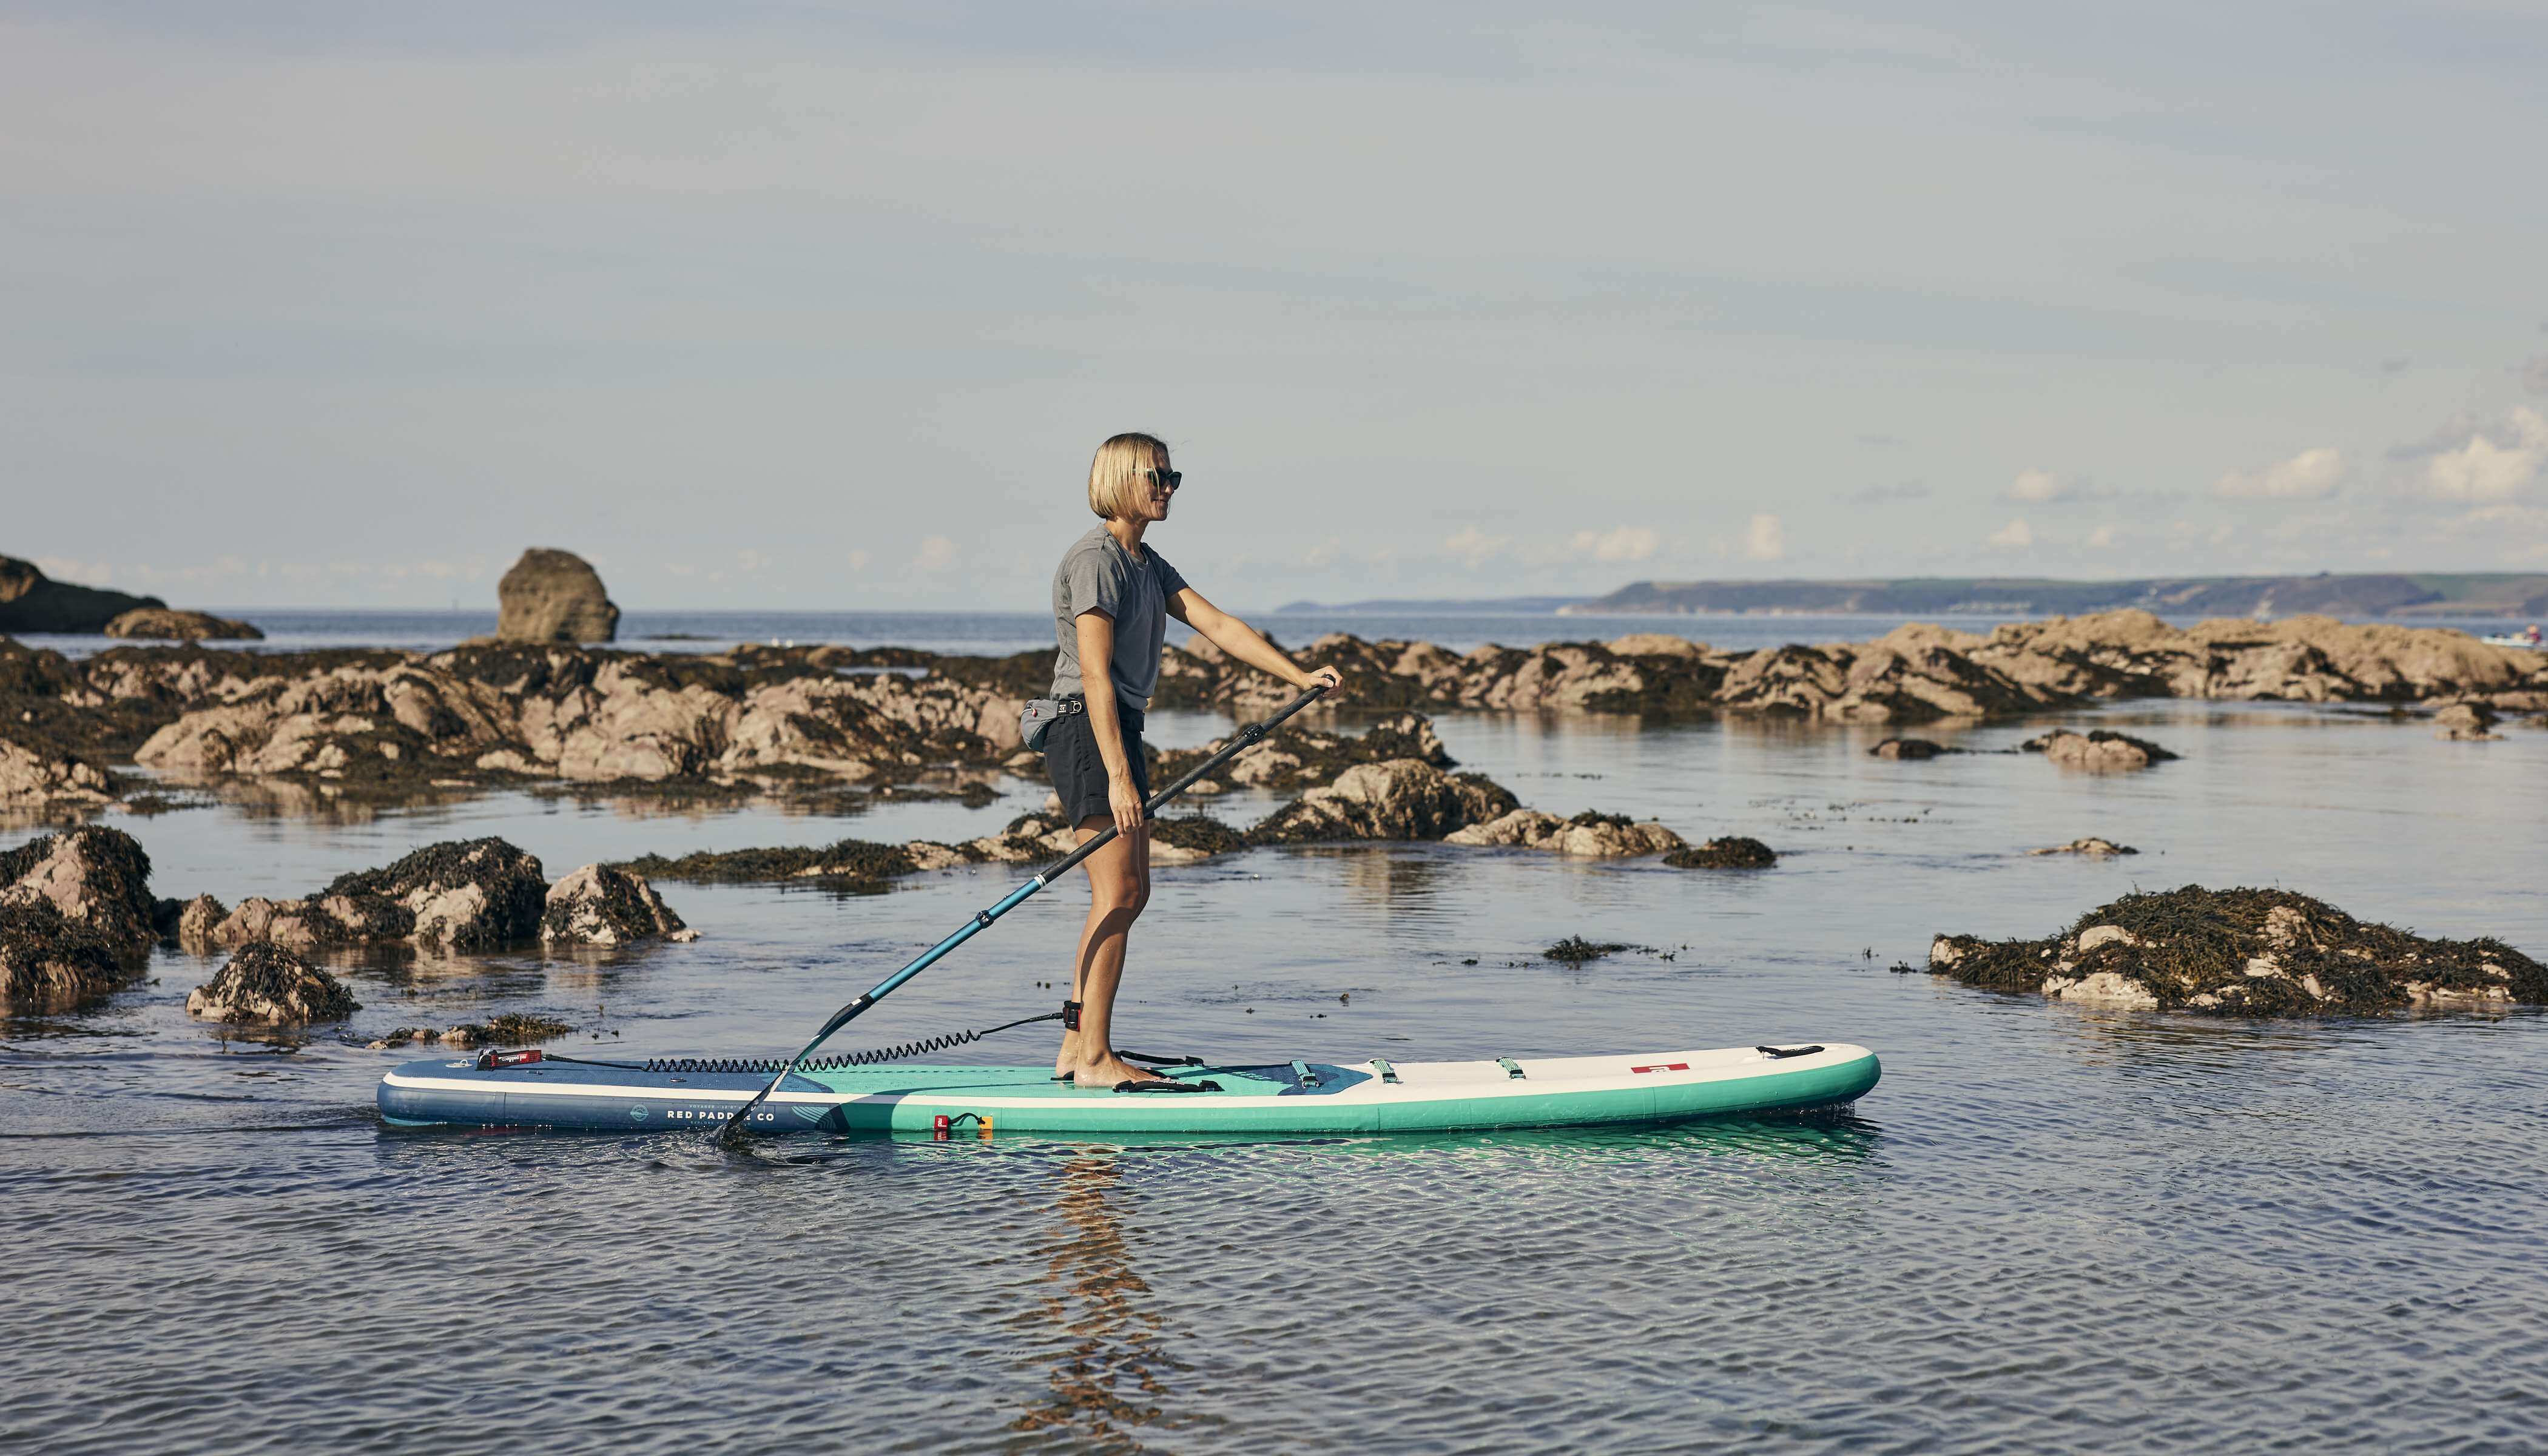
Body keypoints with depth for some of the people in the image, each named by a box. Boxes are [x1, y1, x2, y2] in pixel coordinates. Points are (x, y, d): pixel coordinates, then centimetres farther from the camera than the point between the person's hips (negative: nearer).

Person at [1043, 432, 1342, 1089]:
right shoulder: (1095, 559, -14)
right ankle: (1094, 1058, -9)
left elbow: (1218, 625, 9)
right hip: (1086, 733, -10)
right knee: (1118, 893, -12)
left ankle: (1076, 1046, 15)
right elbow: (1096, 674, -21)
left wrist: (1300, 676, -2)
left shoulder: (1147, 565, 16)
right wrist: (1119, 775, -26)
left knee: (1130, 894, 11)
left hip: (1120, 731, 10)